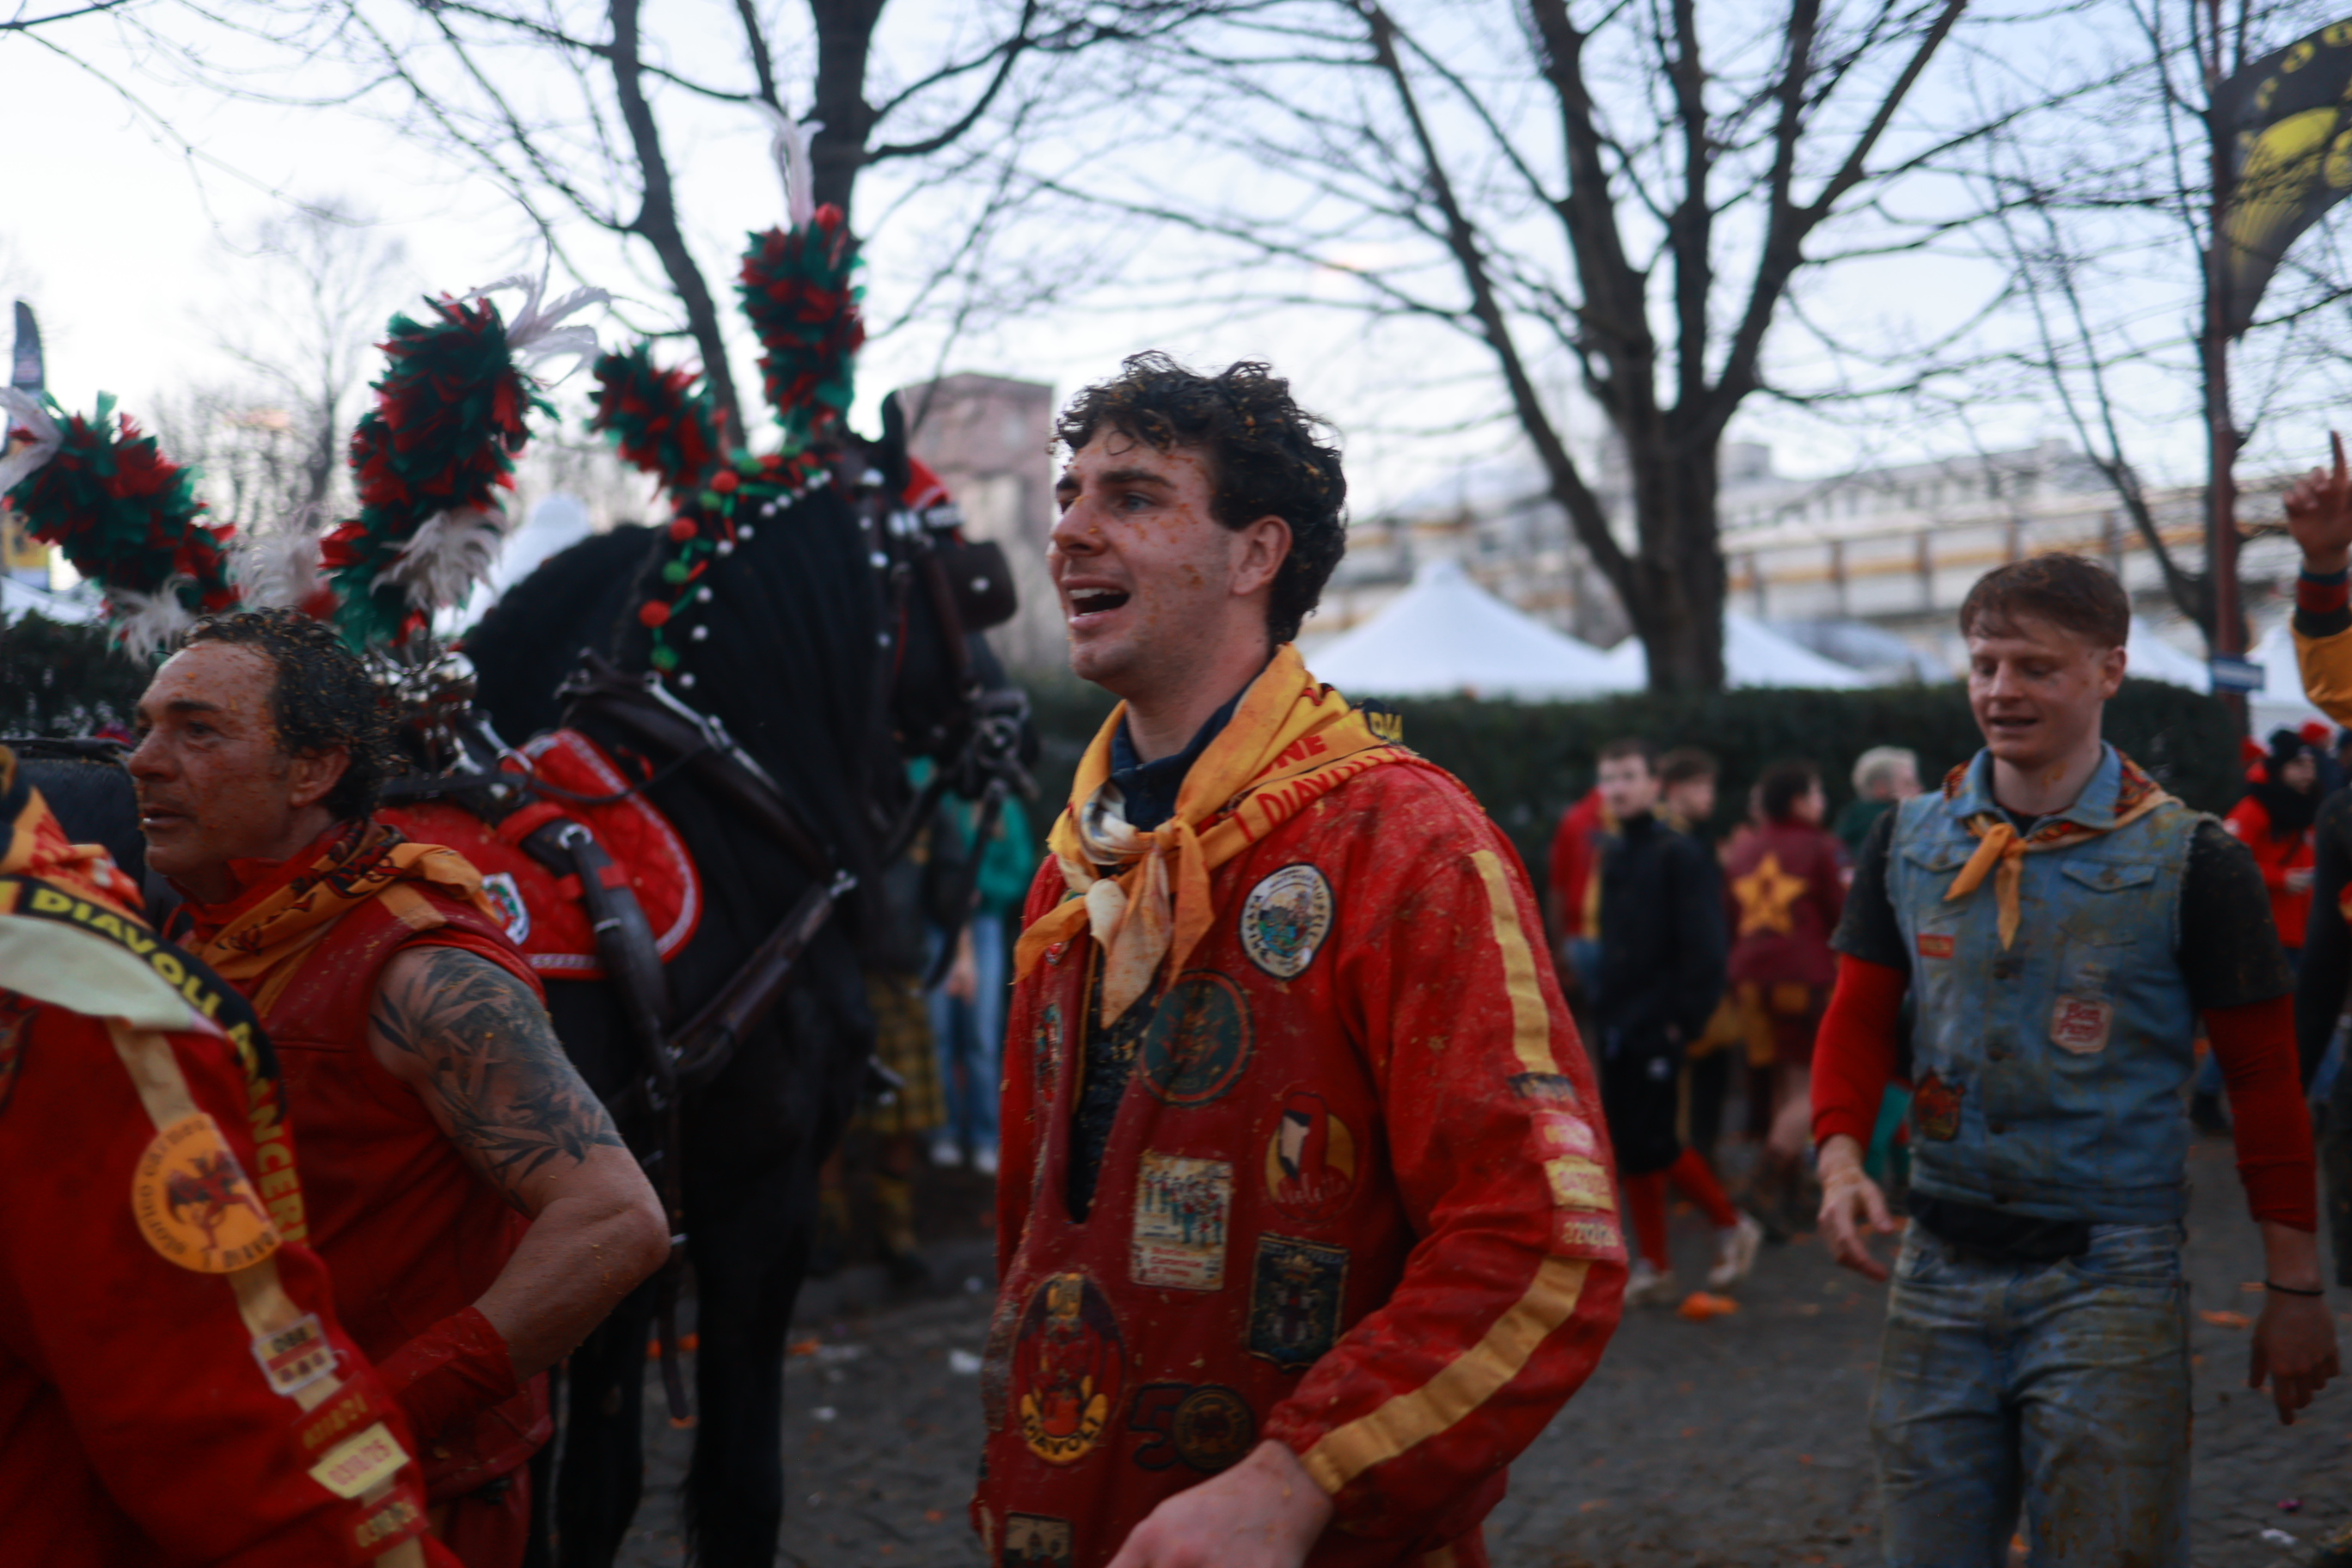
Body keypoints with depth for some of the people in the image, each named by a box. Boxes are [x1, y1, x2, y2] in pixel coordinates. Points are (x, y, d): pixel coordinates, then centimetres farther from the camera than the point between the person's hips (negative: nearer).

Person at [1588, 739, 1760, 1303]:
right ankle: (1653, 1267, 15)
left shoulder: (1680, 853, -10)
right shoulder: (1612, 854, 12)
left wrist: (1685, 1018, -17)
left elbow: (1703, 946, -13)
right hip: (1617, 1024, 7)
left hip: (1659, 1026, -7)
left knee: (1651, 1142, -9)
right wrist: (1603, 1004, 12)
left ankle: (1731, 1226, 13)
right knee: (1627, 1146, 7)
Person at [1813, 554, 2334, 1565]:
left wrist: (2294, 1288, -2)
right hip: (1940, 1270, 4)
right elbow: (1859, 1019, 9)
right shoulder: (1908, 842, 4)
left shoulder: (2189, 862, -7)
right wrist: (1841, 1160, -9)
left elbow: (2265, 1081, -3)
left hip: (2108, 1279, -4)